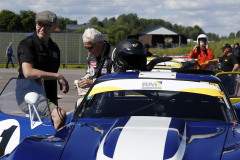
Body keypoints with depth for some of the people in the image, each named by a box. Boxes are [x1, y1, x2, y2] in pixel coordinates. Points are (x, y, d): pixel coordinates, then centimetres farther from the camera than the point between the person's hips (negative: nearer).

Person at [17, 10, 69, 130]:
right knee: (60, 115, -28)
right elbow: (28, 72, -22)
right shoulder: (27, 44, -7)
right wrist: (58, 76, -20)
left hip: (49, 97, 8)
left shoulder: (54, 48, 18)